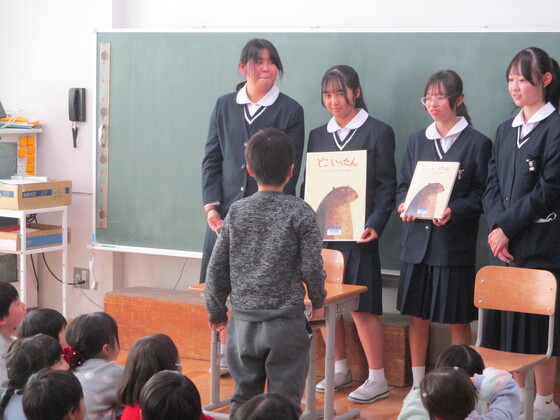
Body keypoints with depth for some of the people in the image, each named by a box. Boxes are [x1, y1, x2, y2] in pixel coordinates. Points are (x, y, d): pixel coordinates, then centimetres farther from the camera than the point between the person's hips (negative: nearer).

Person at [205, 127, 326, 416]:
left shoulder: (237, 212, 1)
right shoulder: (300, 213, -8)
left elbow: (217, 267, 4)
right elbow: (312, 268, -9)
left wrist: (216, 310, 17)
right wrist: (318, 302, 10)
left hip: (243, 321, 3)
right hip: (286, 323, -3)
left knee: (244, 396, 13)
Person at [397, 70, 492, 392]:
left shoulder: (477, 143, -2)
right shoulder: (417, 140, 12)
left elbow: (481, 195, -4)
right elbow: (404, 185, 15)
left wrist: (455, 211, -21)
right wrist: (405, 205, -7)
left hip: (455, 242, -4)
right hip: (418, 240, 4)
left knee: (458, 318, 3)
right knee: (417, 314, 9)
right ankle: (418, 383, 21)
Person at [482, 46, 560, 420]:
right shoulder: (506, 130, 15)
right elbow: (493, 186, 10)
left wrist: (507, 226, -13)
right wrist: (495, 227, -7)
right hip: (504, 244, 7)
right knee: (508, 322, 10)